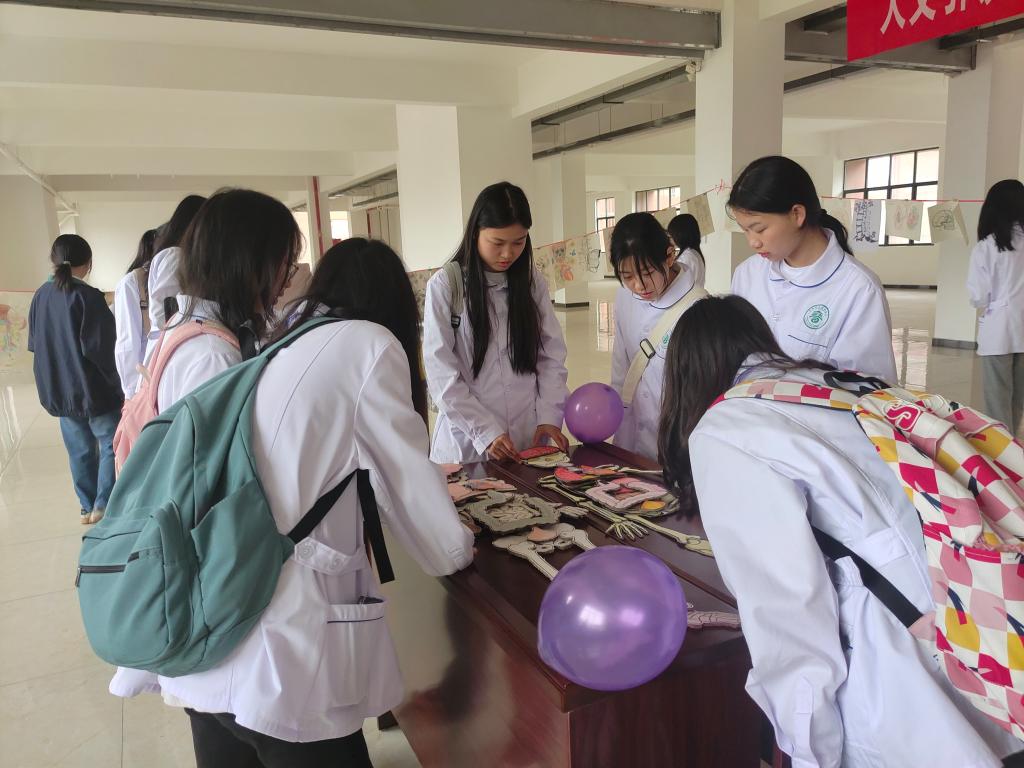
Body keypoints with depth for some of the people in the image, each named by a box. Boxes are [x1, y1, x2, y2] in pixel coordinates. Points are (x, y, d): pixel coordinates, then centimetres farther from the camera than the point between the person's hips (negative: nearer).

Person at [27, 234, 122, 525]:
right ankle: (103, 506, 8)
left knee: (80, 450, 15)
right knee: (111, 445, 7)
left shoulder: (40, 297, 5)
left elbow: (35, 344, 12)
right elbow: (97, 348, -20)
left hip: (58, 390, 6)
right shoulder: (87, 296, -16)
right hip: (92, 388, -6)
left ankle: (87, 507, 22)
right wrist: (114, 383, -9)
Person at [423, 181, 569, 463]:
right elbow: (442, 374, -10)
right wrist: (486, 432, -16)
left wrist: (549, 416, -10)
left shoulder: (533, 283, 3)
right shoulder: (445, 286, -8)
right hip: (468, 442, -3)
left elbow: (552, 355, 3)